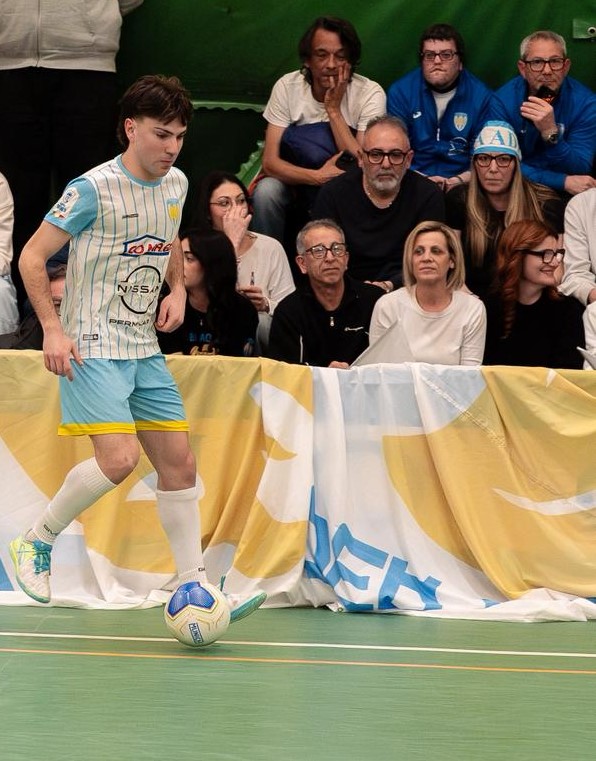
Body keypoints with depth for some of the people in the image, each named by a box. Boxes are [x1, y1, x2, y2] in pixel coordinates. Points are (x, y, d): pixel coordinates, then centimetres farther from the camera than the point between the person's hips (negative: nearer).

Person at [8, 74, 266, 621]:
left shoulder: (176, 185, 6)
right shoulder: (94, 189, -15)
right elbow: (32, 256, -10)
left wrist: (177, 290, 7)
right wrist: (53, 330, -18)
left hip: (145, 349, 7)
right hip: (92, 349, -7)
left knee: (179, 462, 3)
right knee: (118, 458, -21)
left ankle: (193, 587, 9)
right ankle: (37, 542, 1)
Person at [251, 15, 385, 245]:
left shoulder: (370, 94, -14)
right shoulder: (287, 87, -9)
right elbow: (270, 162, -15)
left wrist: (333, 108, -25)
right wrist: (317, 176, -32)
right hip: (298, 180, 1)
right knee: (266, 191, -29)